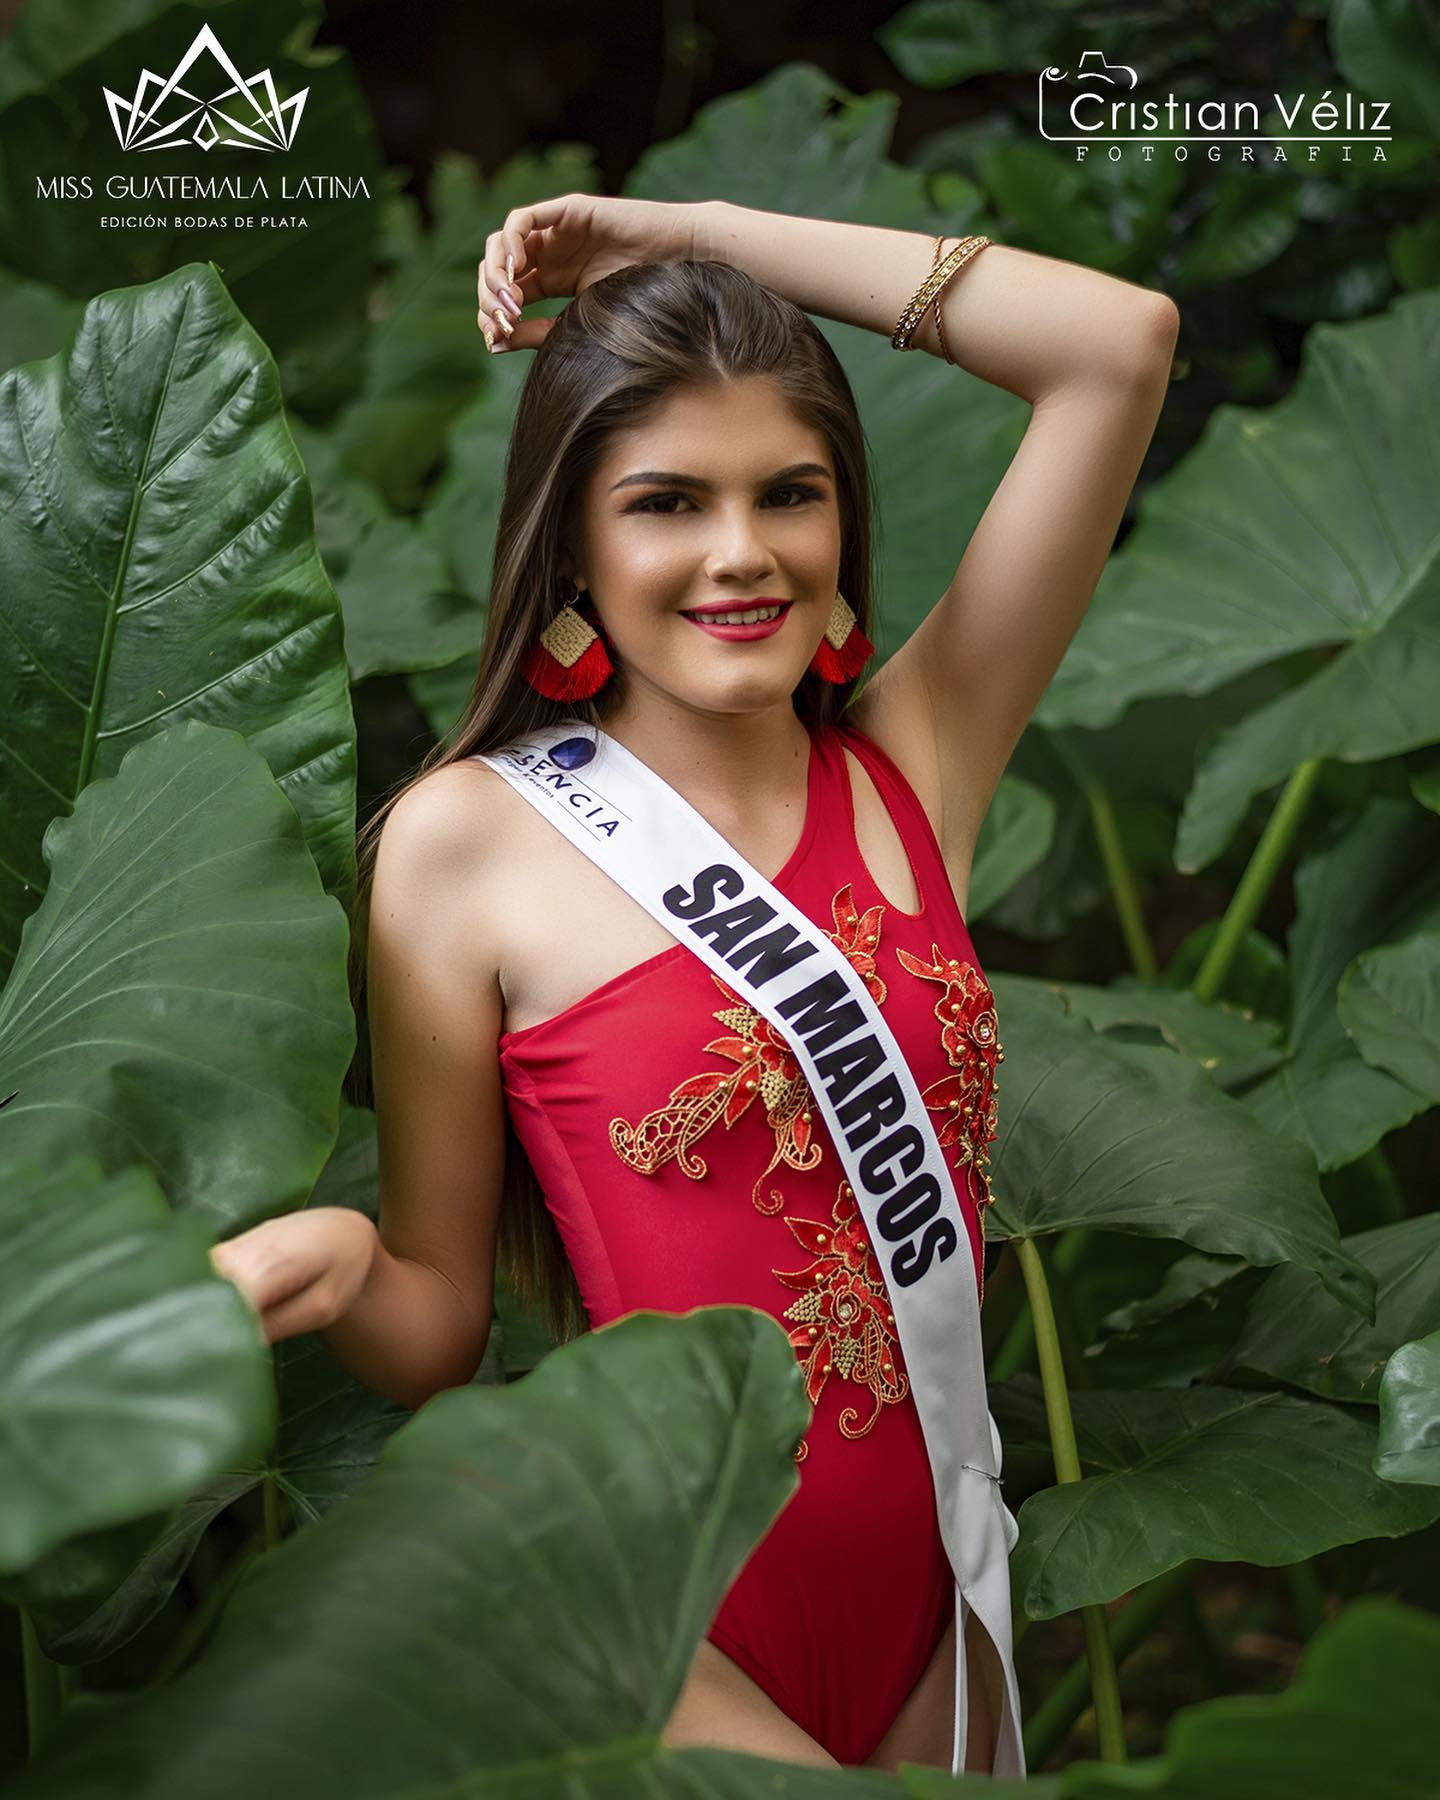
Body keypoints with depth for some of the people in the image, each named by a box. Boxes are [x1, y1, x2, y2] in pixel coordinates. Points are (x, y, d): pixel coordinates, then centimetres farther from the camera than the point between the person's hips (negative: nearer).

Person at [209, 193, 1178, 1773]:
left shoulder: (914, 762, 1)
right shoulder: (466, 841, -8)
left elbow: (1120, 343, -4)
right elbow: (440, 1328, -4)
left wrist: (696, 232, -3)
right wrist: (335, 1265, -27)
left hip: (924, 1609, 4)